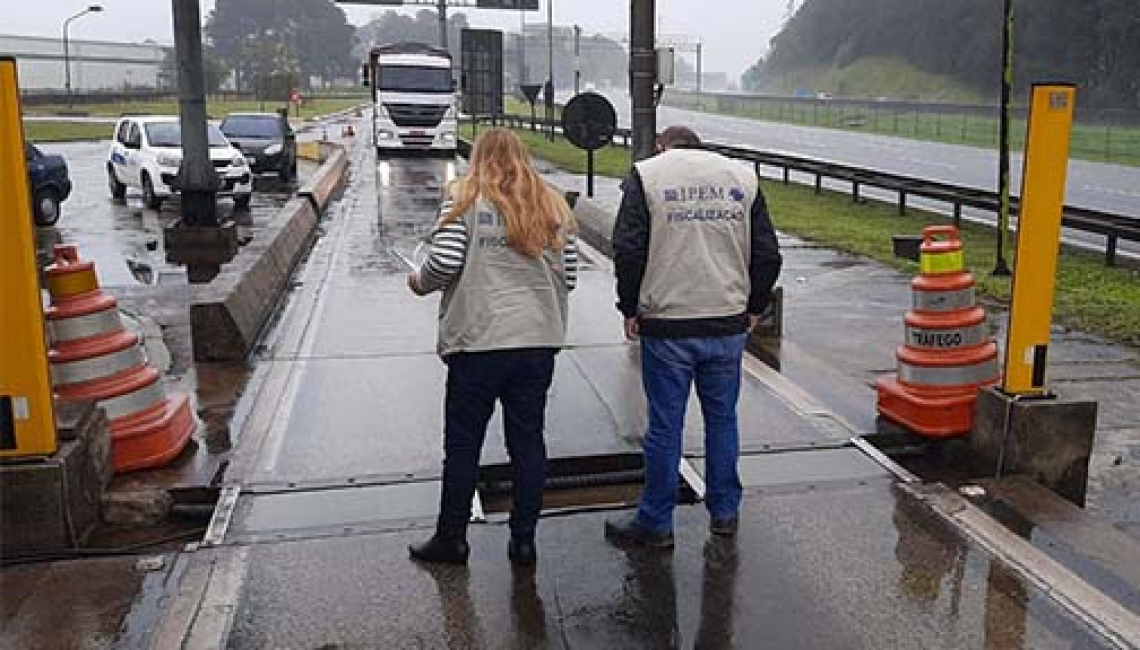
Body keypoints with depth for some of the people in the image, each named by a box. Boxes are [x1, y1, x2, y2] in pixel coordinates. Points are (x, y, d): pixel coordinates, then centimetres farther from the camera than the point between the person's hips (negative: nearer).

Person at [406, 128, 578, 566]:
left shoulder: (465, 197, -2)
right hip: (539, 340, 4)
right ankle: (523, 541, 20)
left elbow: (444, 263, -12)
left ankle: (451, 539, 21)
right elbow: (568, 277, 6)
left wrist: (419, 282, 9)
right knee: (528, 440, 12)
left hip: (478, 341, -3)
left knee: (462, 443, 9)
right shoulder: (553, 205, 9)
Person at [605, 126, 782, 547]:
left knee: (665, 426, 5)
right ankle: (725, 512, 27)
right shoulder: (742, 177, 9)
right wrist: (754, 307, 16)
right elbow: (768, 254, 7)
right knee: (723, 418, 16)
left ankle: (655, 522, 16)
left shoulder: (646, 175, -1)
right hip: (729, 325, 3)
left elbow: (628, 250, -8)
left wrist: (630, 309, 2)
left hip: (667, 326, -3)